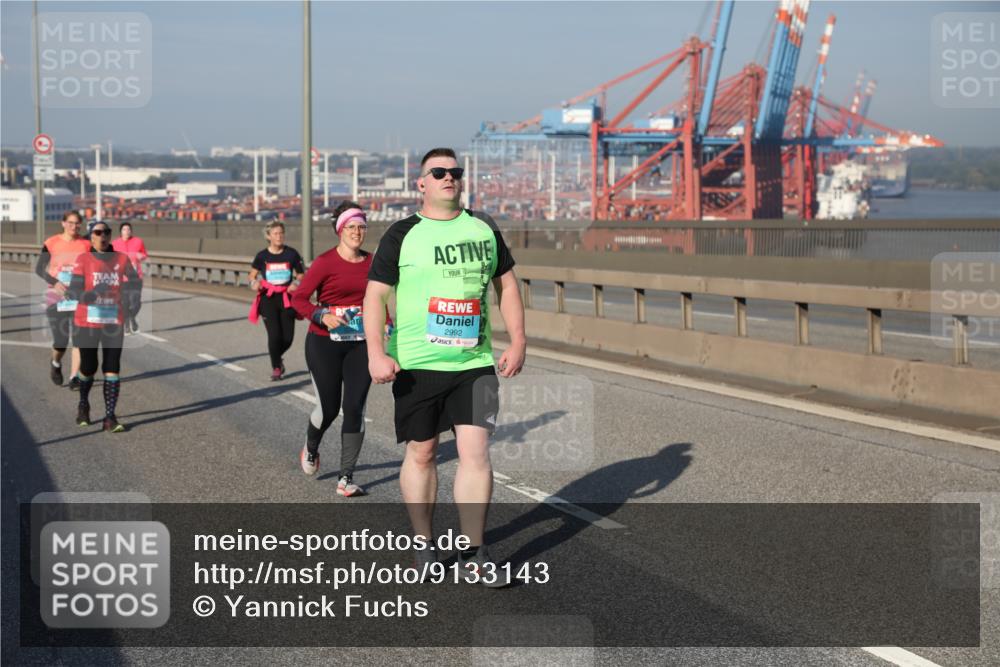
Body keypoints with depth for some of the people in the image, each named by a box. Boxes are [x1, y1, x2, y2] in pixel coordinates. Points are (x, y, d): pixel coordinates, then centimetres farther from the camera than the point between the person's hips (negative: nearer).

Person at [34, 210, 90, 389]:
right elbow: (39, 269, -2)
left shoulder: (86, 245, 0)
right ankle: (56, 364, 37)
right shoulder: (52, 243, -3)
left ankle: (74, 378, -8)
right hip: (57, 296, -1)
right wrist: (54, 282, -18)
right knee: (60, 340, 4)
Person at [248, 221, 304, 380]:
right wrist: (254, 284, -8)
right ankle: (276, 367, 13)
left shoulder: (292, 254, -1)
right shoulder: (262, 256, -1)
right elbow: (253, 274, 13)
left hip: (286, 298, 1)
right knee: (274, 335, -10)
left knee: (288, 337, -1)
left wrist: (296, 283, -12)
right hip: (268, 298, -1)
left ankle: (278, 358, 33)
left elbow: (301, 274, 8)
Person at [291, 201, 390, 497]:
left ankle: (346, 478, 4)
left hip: (360, 345, 3)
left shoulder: (371, 262, 4)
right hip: (325, 343, -3)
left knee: (355, 410, -4)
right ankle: (311, 448, 36)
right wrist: (322, 316, -25)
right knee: (328, 408, 1)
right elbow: (298, 298, -10)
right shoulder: (325, 262, -10)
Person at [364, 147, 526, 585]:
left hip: (475, 363, 2)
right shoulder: (402, 235, -1)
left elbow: (506, 284, 17)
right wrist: (376, 353, -15)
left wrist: (517, 342, 8)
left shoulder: (483, 229, 10)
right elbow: (375, 294, -3)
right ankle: (423, 547, 22)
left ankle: (474, 554, 3)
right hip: (416, 366, -2)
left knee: (475, 451, -5)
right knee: (421, 453, 6)